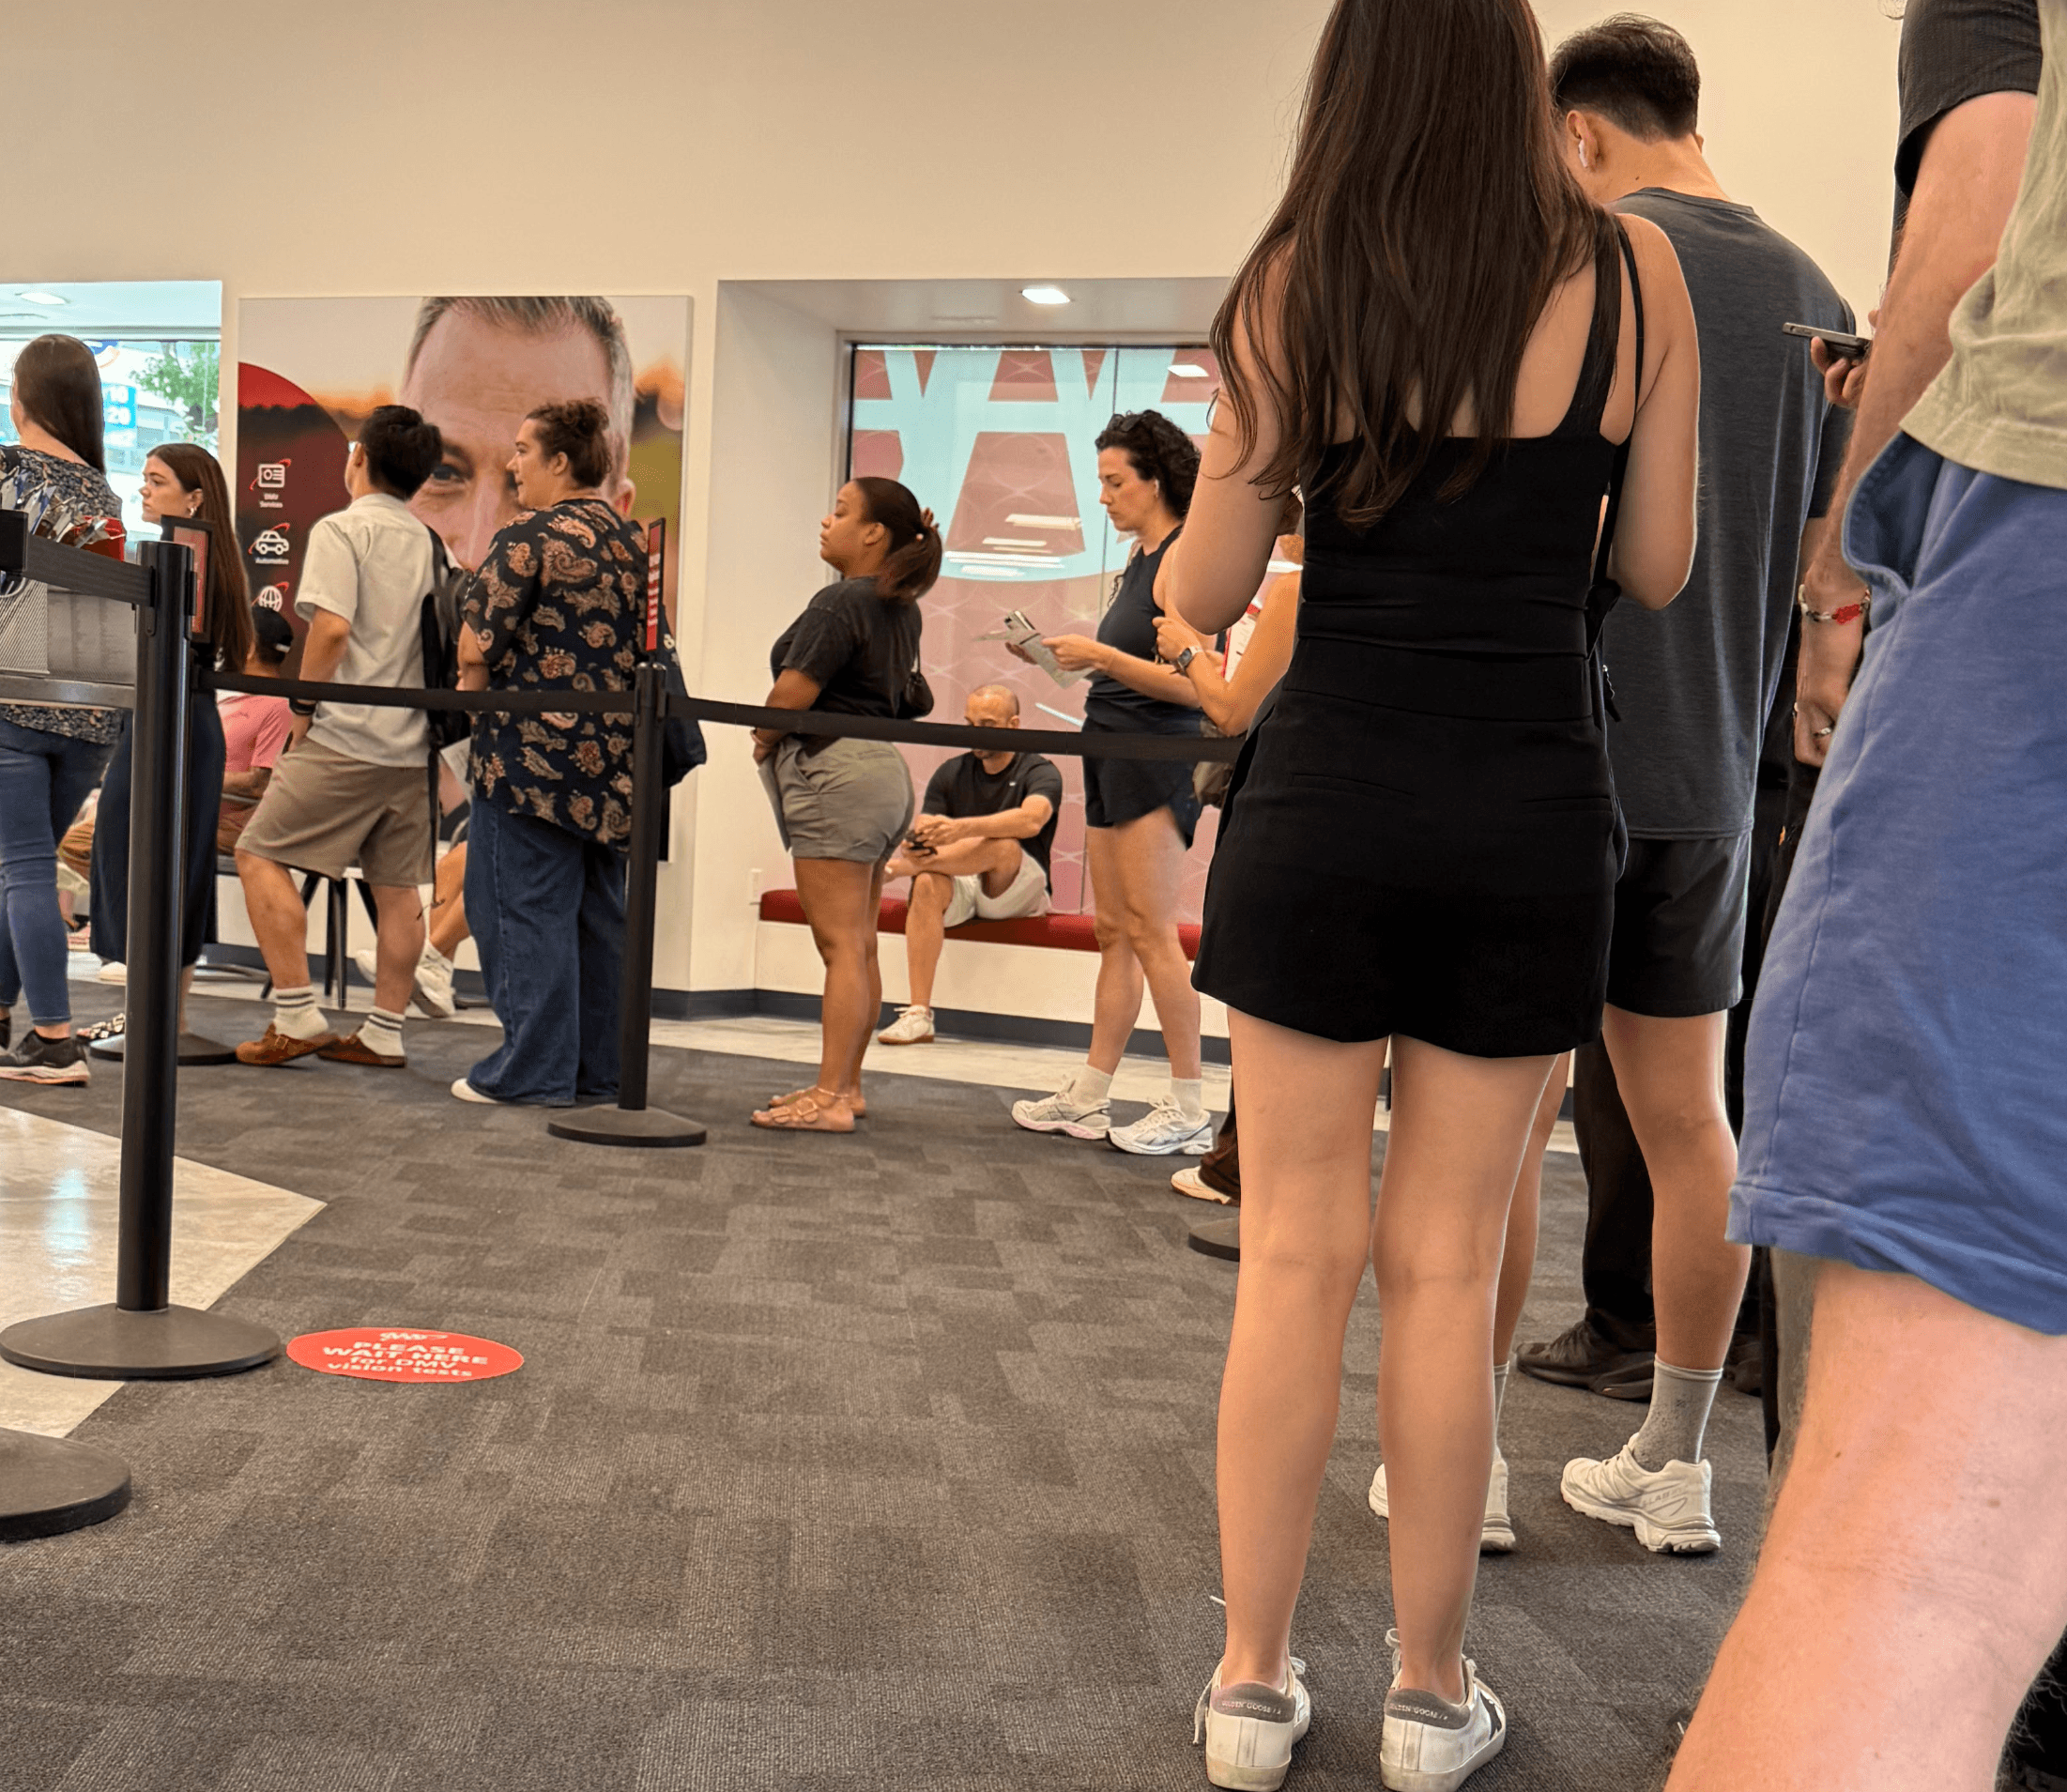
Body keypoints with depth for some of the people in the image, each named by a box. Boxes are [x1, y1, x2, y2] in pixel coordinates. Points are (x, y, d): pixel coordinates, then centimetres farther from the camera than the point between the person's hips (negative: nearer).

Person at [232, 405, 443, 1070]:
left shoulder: (342, 529, -5)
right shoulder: (431, 543, 14)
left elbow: (332, 626, -17)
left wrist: (303, 703, -6)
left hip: (347, 737, -7)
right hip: (412, 741, 7)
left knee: (259, 857, 1)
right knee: (396, 885, 9)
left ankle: (296, 1016, -3)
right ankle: (384, 1032, 13)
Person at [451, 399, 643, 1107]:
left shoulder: (529, 538, -11)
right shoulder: (631, 540, 12)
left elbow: (476, 646, -12)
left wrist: (473, 696, 6)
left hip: (534, 750, -7)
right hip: (613, 756, 7)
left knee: (527, 908, 0)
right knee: (601, 911, 11)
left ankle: (535, 1070, 3)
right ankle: (599, 1068, 18)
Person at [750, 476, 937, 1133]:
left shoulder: (841, 602, -14)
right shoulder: (902, 611, 14)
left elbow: (790, 696, -19)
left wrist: (763, 740, 3)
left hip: (835, 772, -10)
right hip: (883, 767, 10)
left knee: (841, 945, -9)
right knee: (859, 946, 12)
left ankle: (830, 1099, -6)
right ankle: (844, 1084, 20)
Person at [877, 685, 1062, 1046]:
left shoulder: (1039, 772, -3)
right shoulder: (951, 774, 11)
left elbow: (1030, 820, -26)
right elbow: (921, 833, 1)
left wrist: (962, 827, -40)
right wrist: (916, 845, -26)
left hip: (1018, 894, -3)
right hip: (961, 890, 3)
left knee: (1004, 847, -35)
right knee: (928, 884, -31)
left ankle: (894, 867, -17)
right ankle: (918, 1014, -36)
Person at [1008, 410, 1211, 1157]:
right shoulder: (1140, 560, 16)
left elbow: (1189, 683, -18)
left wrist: (1099, 655, -17)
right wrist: (1072, 655, 8)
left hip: (1157, 758, -9)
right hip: (1113, 753, 9)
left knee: (1150, 931, -8)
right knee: (1113, 933, 10)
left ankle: (1189, 1109, -2)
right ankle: (1088, 1097, 14)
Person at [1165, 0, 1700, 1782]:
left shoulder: (1296, 283, -1)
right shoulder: (1634, 269, 1)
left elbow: (1203, 597, -1)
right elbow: (1659, 570, 5)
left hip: (1327, 796, 0)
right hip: (1533, 808, 1)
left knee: (1296, 1255, 7)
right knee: (1447, 1264, 9)